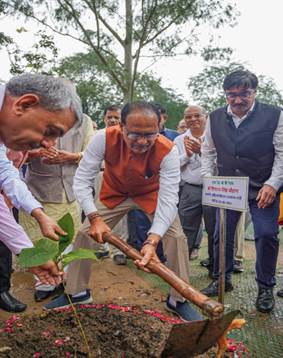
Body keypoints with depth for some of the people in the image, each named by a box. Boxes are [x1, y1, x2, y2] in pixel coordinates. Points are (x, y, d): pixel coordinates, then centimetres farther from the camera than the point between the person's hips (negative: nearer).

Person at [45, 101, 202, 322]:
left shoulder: (168, 151, -35)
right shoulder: (104, 138, -33)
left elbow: (168, 199, -38)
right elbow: (82, 180, -26)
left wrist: (152, 241, -51)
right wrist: (95, 218, -38)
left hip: (151, 194, -1)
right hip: (115, 193, 1)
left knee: (176, 237, -14)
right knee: (86, 233, -2)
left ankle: (178, 300, 7)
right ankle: (77, 293, 21)